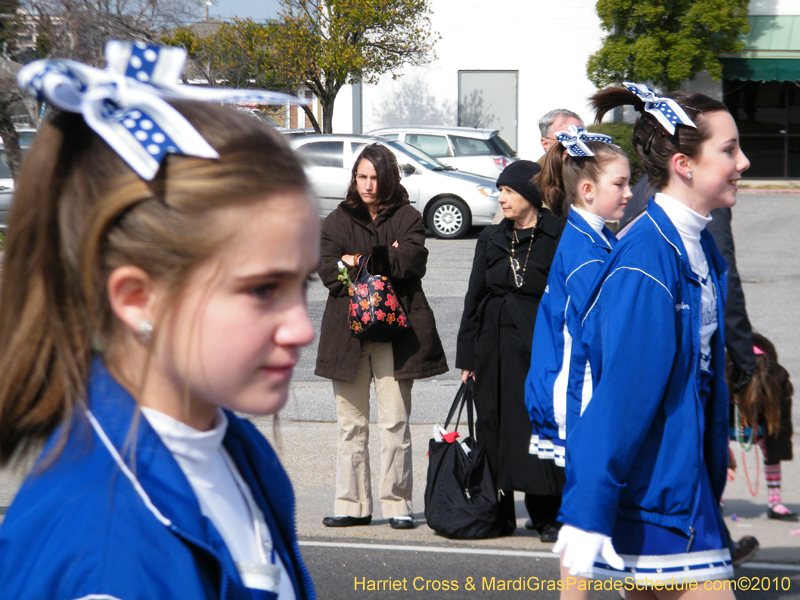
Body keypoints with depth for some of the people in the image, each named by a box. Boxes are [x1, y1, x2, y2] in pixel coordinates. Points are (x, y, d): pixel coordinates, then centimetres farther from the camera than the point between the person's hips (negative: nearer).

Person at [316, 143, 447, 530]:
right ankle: (352, 505, 8)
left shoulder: (407, 218, 8)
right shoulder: (338, 221, 13)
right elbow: (328, 272, 0)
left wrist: (359, 261, -8)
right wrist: (386, 260, -10)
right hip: (348, 329, 2)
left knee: (395, 422, -5)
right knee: (350, 422, 3)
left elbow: (412, 263, -8)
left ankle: (398, 504, 0)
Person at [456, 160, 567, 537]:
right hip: (495, 347, 5)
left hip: (539, 346, -5)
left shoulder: (558, 238, -2)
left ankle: (549, 514, 4)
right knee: (492, 425, 5)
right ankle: (498, 515, 14)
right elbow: (474, 298, 13)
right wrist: (468, 356, 7)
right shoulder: (491, 240, 12)